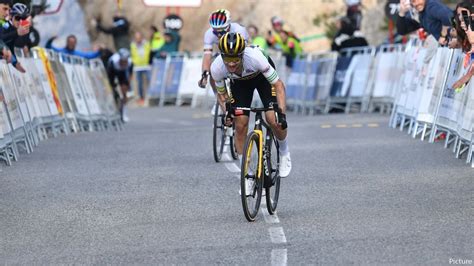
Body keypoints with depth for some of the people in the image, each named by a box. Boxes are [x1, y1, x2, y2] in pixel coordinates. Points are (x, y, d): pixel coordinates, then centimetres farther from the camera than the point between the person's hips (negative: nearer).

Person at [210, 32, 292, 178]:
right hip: (239, 82, 2)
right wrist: (226, 111, -26)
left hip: (263, 76, -2)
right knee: (240, 125, -9)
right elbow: (221, 93, -11)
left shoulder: (255, 57, -42)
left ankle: (284, 152, 13)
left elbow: (278, 84, -33)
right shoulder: (216, 68, -32)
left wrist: (281, 112, -42)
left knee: (273, 120, -18)